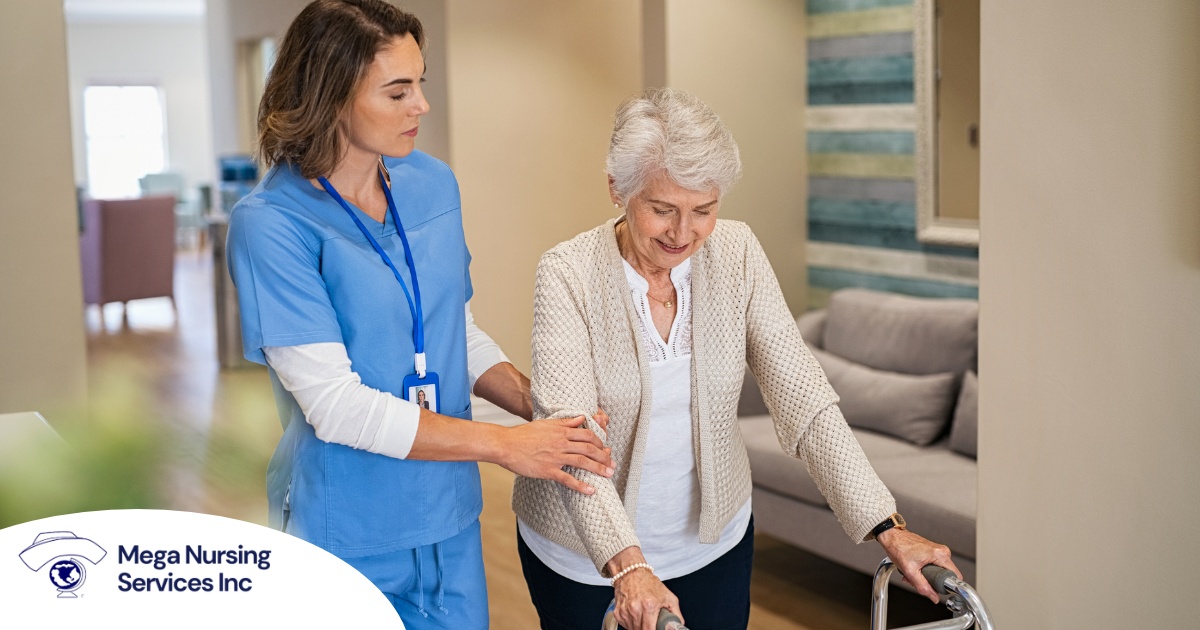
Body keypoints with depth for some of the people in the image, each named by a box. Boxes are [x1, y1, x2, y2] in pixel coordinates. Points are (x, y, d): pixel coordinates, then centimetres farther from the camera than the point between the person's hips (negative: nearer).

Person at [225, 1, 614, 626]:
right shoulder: (270, 223, -17)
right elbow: (334, 404, -21)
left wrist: (539, 406, -5)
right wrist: (505, 444, -20)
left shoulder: (433, 184, 2)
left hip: (448, 514, 5)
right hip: (347, 534, -5)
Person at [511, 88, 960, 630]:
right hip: (586, 556, -2)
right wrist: (627, 566, -41)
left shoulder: (737, 255, -10)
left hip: (713, 543, 3)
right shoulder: (568, 274, -19)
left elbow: (803, 400, -12)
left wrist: (887, 526, -21)